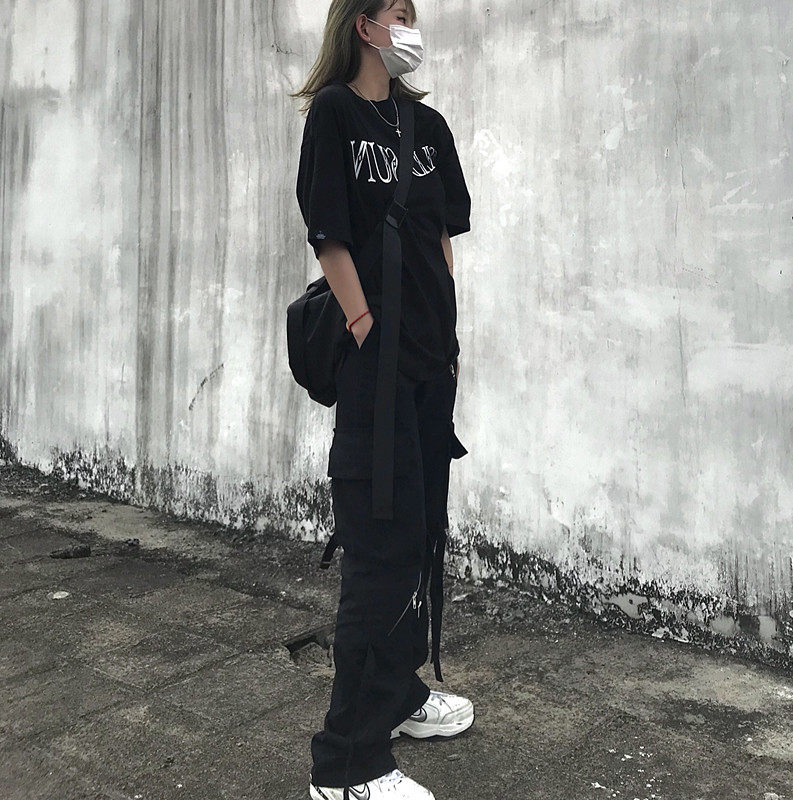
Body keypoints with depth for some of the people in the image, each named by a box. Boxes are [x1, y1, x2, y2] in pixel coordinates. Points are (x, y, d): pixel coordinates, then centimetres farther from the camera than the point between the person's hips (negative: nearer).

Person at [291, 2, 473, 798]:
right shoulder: (334, 112, -5)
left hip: (431, 359, 8)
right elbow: (330, 235, -10)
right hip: (373, 362, -7)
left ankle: (401, 695, 32)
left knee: (423, 531, 14)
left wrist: (448, 336, 11)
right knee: (383, 545, -7)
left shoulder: (427, 123, 15)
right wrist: (368, 331, -13)